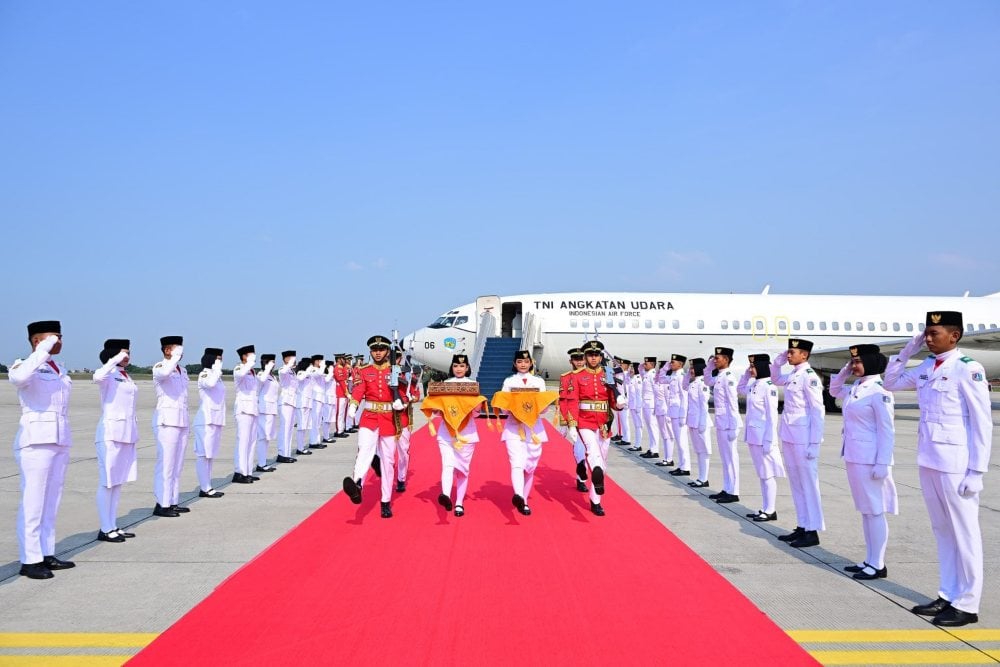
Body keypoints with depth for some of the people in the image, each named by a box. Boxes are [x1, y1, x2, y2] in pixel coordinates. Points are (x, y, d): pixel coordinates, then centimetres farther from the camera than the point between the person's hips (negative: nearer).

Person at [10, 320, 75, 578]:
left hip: (60, 440, 8)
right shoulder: (25, 366, -8)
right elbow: (18, 378, -34)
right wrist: (43, 351, -25)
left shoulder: (59, 369, 15)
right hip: (35, 441, -7)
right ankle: (29, 560, 2)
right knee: (33, 502, -4)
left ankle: (47, 554, 17)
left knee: (52, 501, 10)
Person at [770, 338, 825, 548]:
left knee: (808, 485, -1)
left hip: (803, 439, -8)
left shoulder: (809, 376, -13)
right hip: (789, 437, 8)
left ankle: (812, 532, 6)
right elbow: (775, 379, 32)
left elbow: (818, 412, -15)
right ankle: (801, 527, 22)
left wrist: (814, 443, -16)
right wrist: (779, 360, 14)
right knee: (796, 485, 13)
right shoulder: (792, 375, 10)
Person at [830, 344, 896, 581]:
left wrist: (883, 463, -19)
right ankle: (870, 560, 23)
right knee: (865, 510, 14)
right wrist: (844, 371, 12)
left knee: (875, 510, -1)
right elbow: (834, 389, 30)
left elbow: (887, 431, -15)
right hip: (853, 457, 9)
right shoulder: (854, 390, 10)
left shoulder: (879, 392, -14)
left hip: (870, 459, -9)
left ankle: (878, 565, 7)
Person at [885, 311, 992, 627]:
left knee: (964, 534, 4)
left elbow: (982, 423, -12)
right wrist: (908, 349, 9)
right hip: (928, 461, 7)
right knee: (942, 531, 15)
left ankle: (966, 605, 13)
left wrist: (976, 472, -13)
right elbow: (891, 382, 23)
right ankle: (948, 596, 25)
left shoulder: (968, 369, -11)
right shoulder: (926, 368, 8)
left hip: (955, 466, -7)